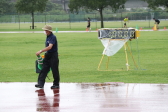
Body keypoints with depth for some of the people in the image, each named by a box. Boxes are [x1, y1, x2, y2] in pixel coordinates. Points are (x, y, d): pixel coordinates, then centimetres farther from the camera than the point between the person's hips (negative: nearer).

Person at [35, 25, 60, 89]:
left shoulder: (53, 37, -17)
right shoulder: (47, 37, 12)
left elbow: (50, 47, -29)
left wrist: (41, 51, -34)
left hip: (53, 55, -9)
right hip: (47, 55, 9)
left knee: (54, 70, 0)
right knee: (44, 69, 1)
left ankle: (56, 84, 10)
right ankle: (40, 83, -3)